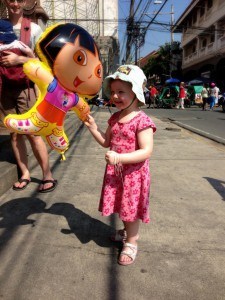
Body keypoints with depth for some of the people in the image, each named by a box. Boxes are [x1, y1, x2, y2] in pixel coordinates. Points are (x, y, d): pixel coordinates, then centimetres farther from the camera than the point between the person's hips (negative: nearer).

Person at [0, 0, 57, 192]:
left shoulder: (34, 28, 1)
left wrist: (18, 59, -15)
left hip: (26, 87, -4)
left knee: (33, 134, -6)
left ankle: (48, 176, 6)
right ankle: (25, 174, 16)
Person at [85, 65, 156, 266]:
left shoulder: (142, 121, -20)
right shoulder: (115, 118, 3)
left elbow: (146, 151, -25)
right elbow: (106, 142, 9)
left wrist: (119, 158, -32)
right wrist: (93, 127, -4)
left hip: (133, 173, -7)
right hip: (115, 172, 7)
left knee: (131, 208, 10)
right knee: (122, 206, 22)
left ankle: (131, 243, 32)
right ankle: (128, 231, 49)